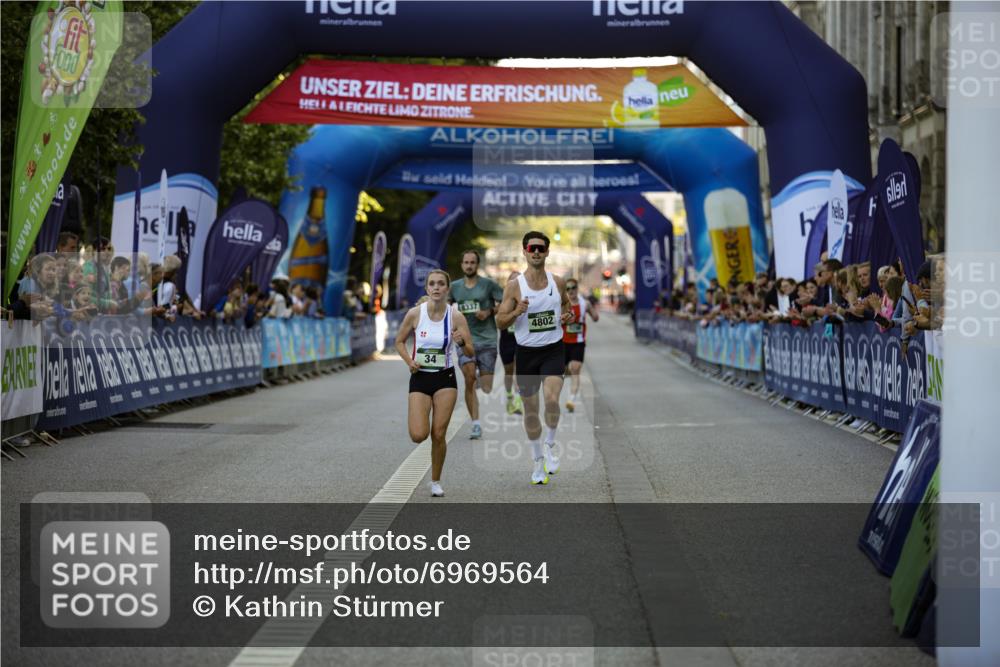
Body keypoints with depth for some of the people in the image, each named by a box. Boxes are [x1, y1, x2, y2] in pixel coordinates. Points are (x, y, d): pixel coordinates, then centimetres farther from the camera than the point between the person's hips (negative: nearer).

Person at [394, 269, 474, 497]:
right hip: (420, 378, 0)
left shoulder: (455, 316, -8)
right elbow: (399, 342, 7)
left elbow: (471, 353, -5)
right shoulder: (415, 313, -8)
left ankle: (436, 482, 18)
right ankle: (418, 419, 25)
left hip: (445, 379, 0)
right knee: (418, 435, -13)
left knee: (438, 435, -2)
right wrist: (409, 361, -10)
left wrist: (461, 342, -27)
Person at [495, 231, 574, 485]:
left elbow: (567, 304, 19)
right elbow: (500, 322, -3)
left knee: (552, 399, -23)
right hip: (526, 352, 0)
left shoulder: (557, 282, 1)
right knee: (530, 409, 9)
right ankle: (538, 460, 26)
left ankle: (550, 443, 3)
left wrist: (568, 315, -4)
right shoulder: (514, 286, -6)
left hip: (553, 350, 0)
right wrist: (516, 312, -23)